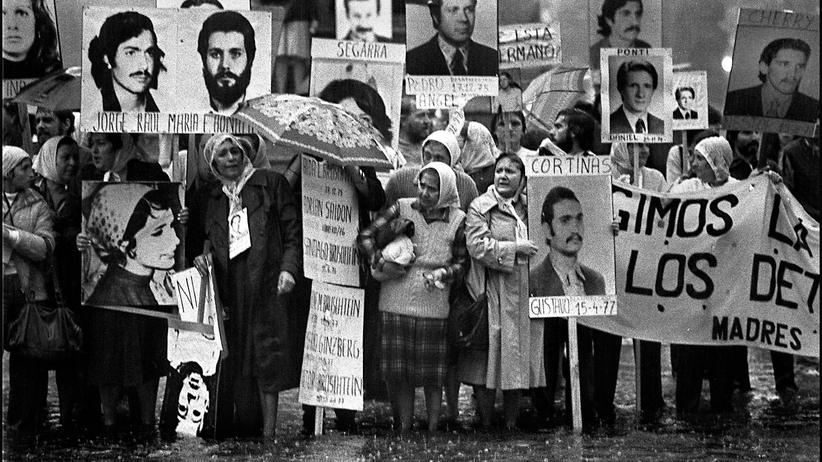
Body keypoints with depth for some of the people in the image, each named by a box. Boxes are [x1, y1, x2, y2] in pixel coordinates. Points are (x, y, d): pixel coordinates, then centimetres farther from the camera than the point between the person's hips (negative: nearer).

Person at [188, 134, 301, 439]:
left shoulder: (271, 184, 10)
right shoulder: (204, 199, 17)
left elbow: (292, 231, 6)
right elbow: (194, 240, 23)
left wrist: (289, 268, -6)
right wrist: (197, 257, 1)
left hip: (266, 285, -2)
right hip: (226, 290, 2)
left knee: (266, 357, -7)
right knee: (228, 360, -2)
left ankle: (268, 433, -4)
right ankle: (227, 432, 2)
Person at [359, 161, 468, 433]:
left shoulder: (457, 220, 3)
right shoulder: (402, 209, 4)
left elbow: (461, 263, 8)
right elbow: (366, 235, 2)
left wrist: (444, 273, -12)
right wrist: (380, 262, -12)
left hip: (433, 307, -1)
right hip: (395, 303, 1)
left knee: (432, 373, 3)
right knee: (397, 372, 3)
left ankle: (433, 430, 13)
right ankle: (403, 431, 13)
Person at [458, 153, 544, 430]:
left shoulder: (530, 208, 15)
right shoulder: (480, 207, 1)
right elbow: (477, 246, -12)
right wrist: (514, 248, -13)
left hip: (524, 294, 4)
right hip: (493, 294, -4)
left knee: (518, 359, 6)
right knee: (489, 358, -3)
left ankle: (511, 424, 15)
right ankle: (485, 424, 6)